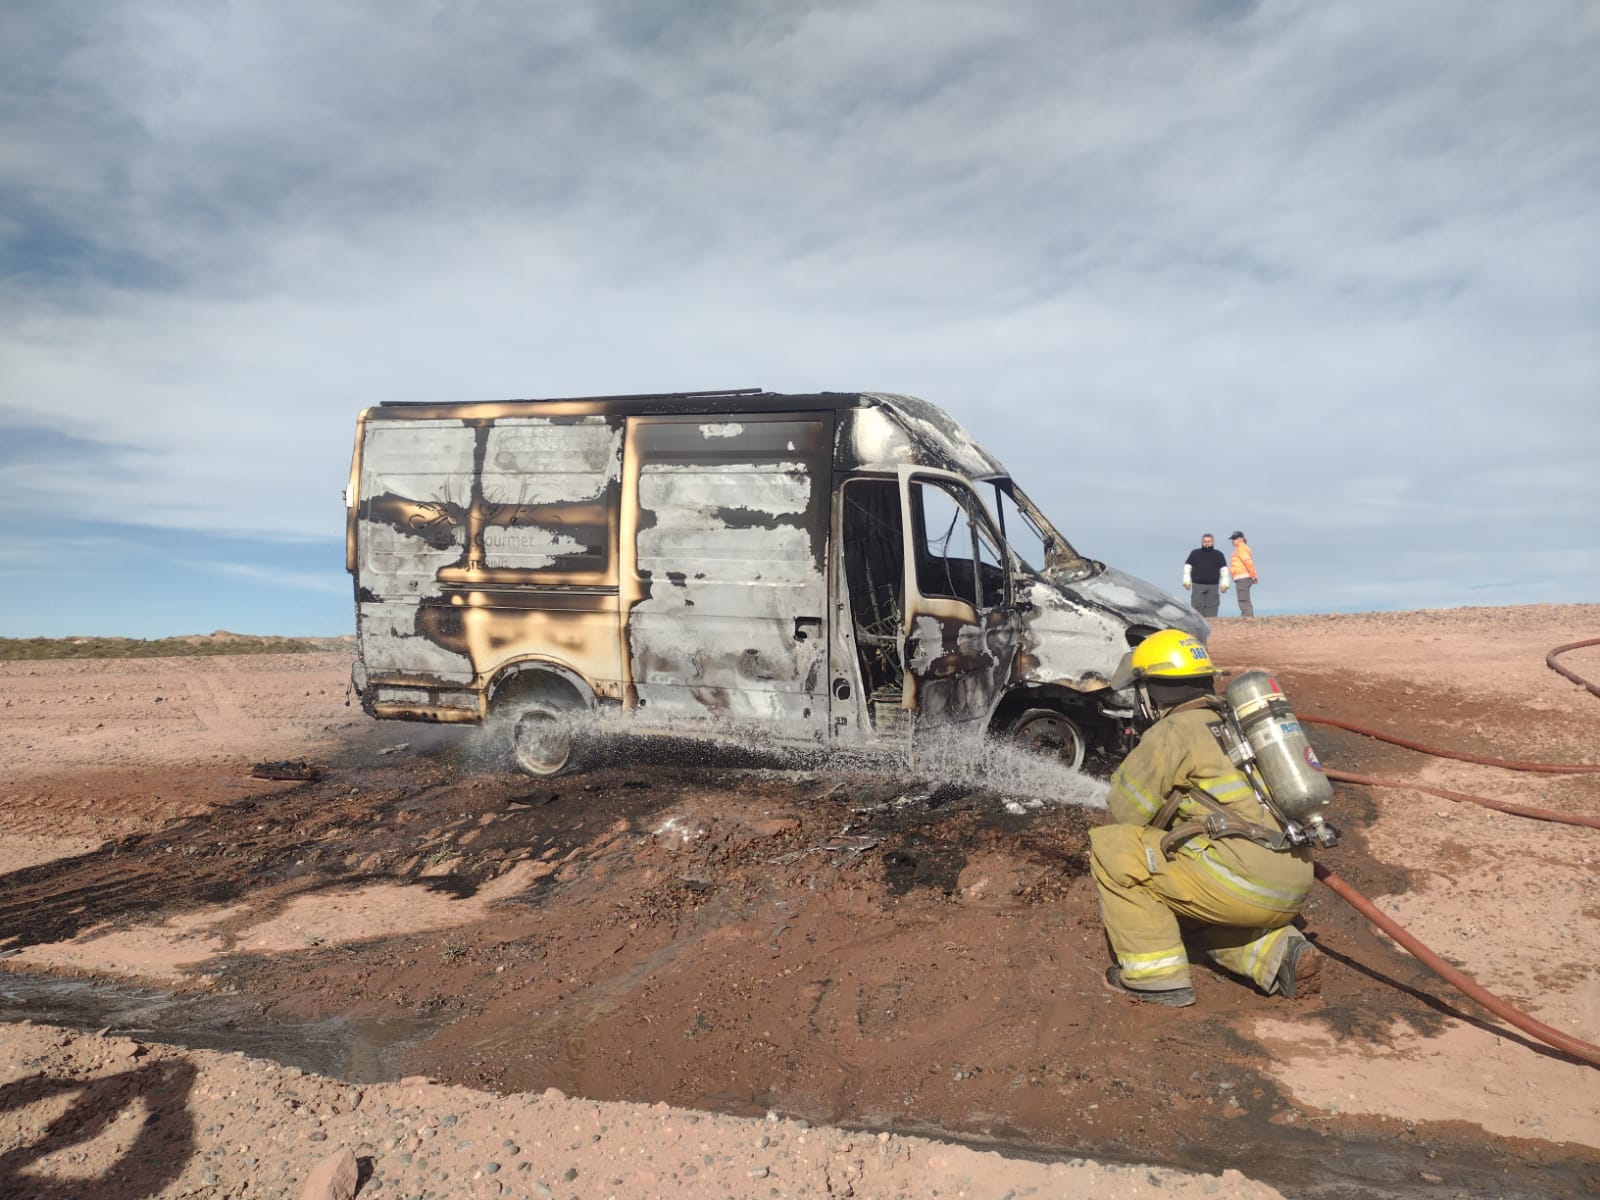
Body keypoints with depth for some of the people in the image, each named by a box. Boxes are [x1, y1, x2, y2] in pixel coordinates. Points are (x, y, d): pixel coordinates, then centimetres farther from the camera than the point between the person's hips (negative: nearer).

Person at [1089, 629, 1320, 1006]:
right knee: (1193, 915, 34)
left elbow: (1124, 814, -2)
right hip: (1294, 888, 9)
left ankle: (1156, 975, 0)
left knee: (1110, 845, 0)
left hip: (1245, 880, -9)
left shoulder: (1171, 732, -4)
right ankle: (1280, 952, 9)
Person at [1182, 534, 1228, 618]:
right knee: (1198, 607, -4)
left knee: (1212, 608, -1)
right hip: (1197, 586, -1)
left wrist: (1225, 584, 3)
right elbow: (1187, 568, 8)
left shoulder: (1218, 555, 9)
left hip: (1213, 586, 1)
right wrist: (1186, 582, 0)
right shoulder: (1195, 553, 7)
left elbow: (1224, 569, 10)